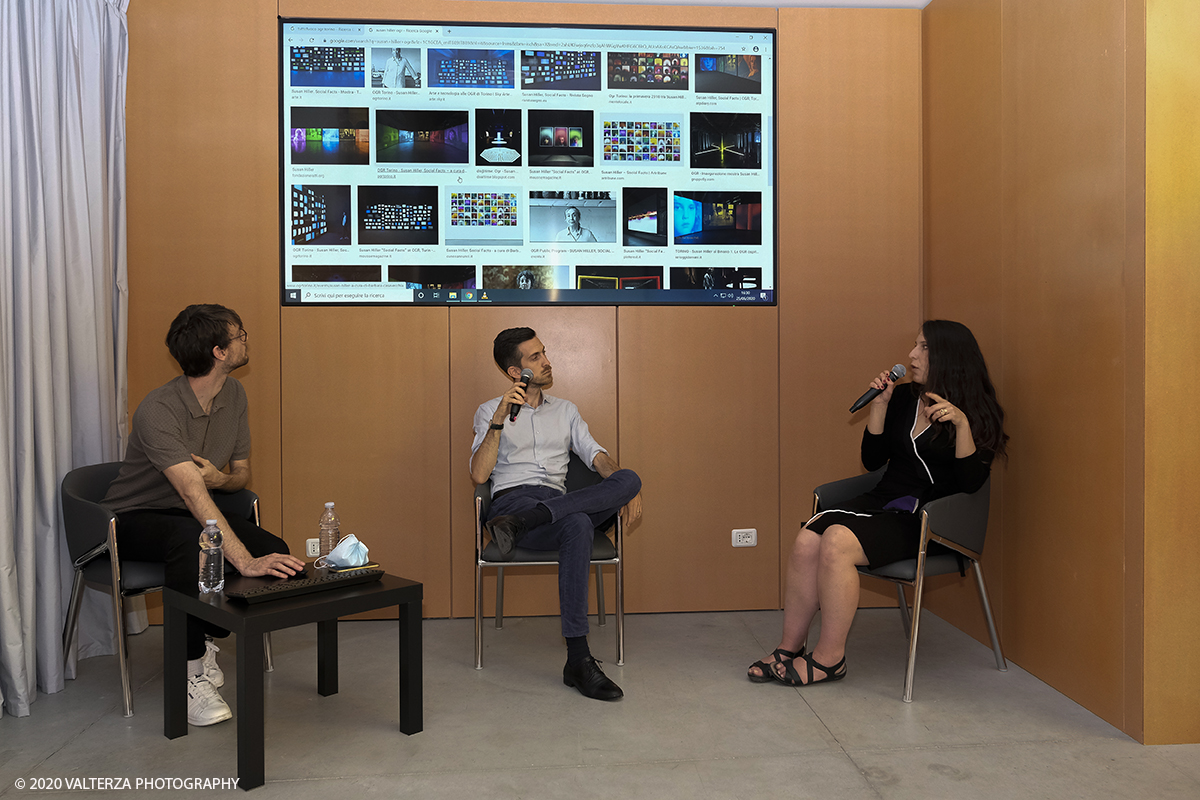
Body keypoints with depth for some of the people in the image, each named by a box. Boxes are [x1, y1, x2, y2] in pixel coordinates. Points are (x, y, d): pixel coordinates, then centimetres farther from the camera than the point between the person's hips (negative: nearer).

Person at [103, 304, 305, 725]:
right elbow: (193, 493, -40)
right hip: (134, 518, -7)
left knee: (275, 551, -18)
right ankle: (191, 673, -26)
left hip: (193, 514, 7)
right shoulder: (158, 410, -28)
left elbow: (242, 473, 6)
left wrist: (220, 478, -20)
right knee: (191, 539, -40)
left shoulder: (233, 394, -3)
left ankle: (203, 638, 5)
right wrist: (244, 561, -49)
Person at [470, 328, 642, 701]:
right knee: (577, 526, -38)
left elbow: (596, 455, 12)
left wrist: (627, 488, -9)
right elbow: (479, 475, -2)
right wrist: (500, 419, -13)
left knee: (628, 478, -26)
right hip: (513, 499, -4)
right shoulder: (490, 411, 12)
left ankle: (516, 526, -36)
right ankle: (578, 660, -38)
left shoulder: (565, 410, 24)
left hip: (561, 502, 4)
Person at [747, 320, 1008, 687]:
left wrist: (962, 423, -23)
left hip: (926, 520, -6)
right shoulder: (903, 398, 13)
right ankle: (790, 647, -8)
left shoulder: (976, 414, -2)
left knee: (837, 542, -30)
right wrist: (879, 404, 2)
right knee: (807, 541, -21)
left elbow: (971, 482, -12)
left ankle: (829, 658, -15)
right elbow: (872, 461, 11)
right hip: (881, 501, 6)